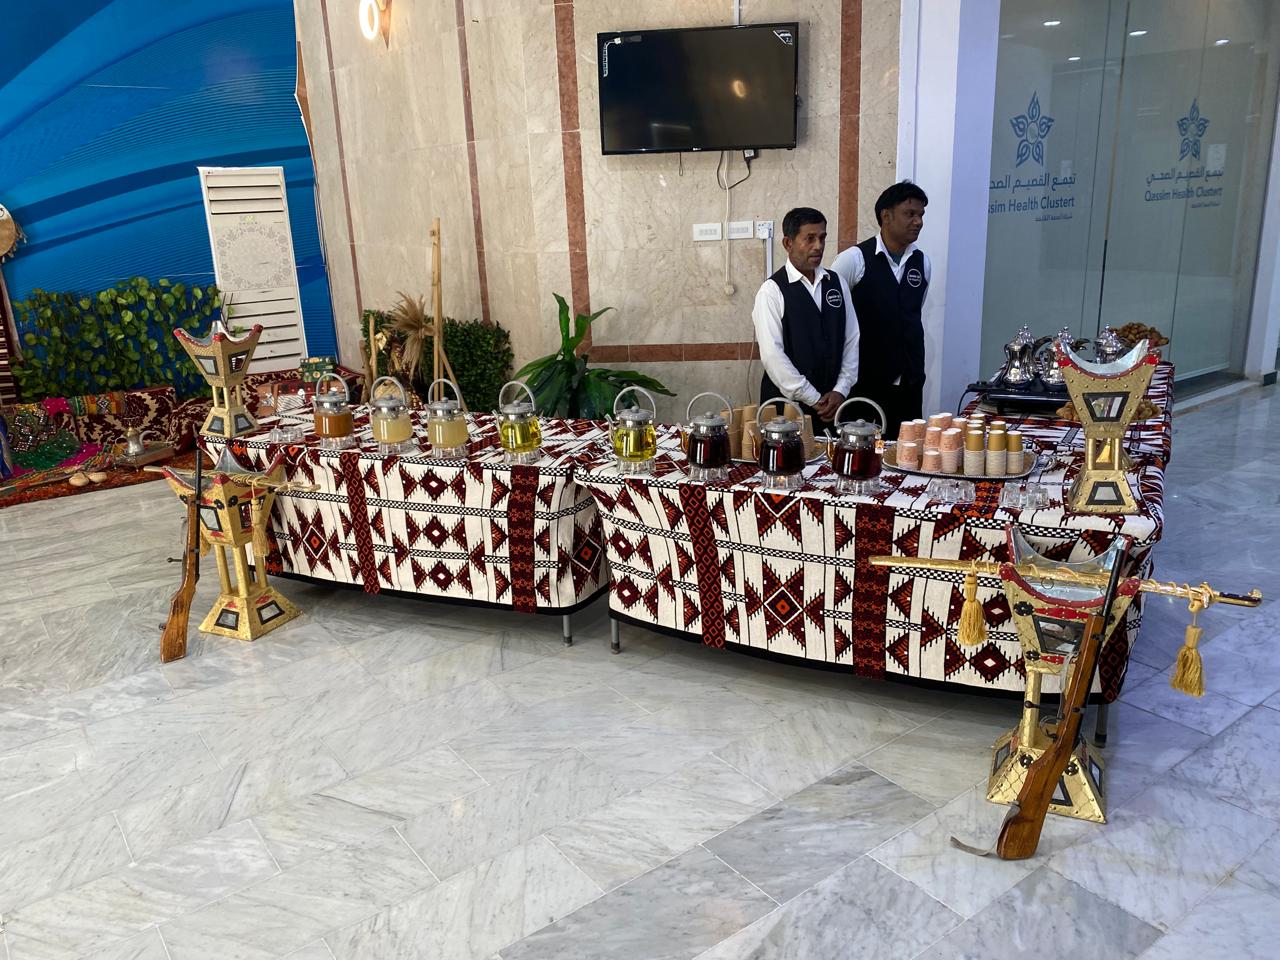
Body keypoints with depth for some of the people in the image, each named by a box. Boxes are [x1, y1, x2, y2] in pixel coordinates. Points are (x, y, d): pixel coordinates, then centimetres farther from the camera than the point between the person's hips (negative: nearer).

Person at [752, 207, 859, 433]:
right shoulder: (772, 291, -9)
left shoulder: (838, 284, 8)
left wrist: (840, 391, -5)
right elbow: (772, 355, -15)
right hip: (786, 404, -4)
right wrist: (814, 400, -14)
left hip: (833, 405, 4)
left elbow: (851, 340, 8)